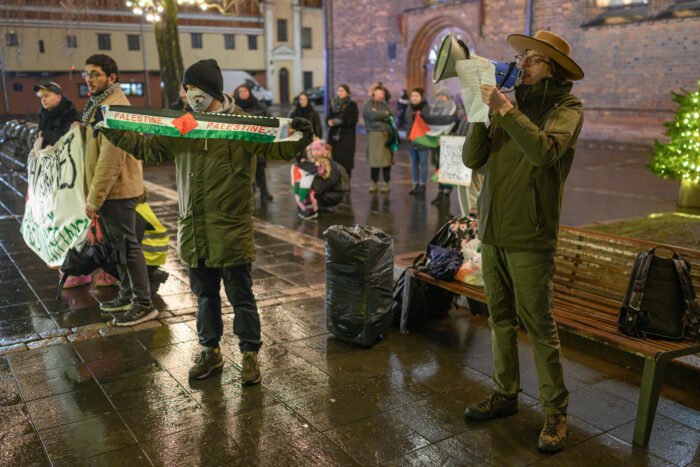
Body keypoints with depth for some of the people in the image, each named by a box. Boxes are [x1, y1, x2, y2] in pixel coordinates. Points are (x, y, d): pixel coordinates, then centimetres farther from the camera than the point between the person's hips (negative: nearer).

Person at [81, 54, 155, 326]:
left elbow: (111, 158, -24)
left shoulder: (114, 107, -18)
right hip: (112, 190, 10)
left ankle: (144, 304, 4)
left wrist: (95, 198, -20)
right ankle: (127, 294, 30)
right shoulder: (102, 104, 15)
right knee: (119, 243, 17)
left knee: (127, 244, -4)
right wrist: (95, 194, 17)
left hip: (117, 190, -10)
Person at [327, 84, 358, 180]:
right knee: (333, 160, -1)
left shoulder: (351, 105, 1)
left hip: (347, 137, -4)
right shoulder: (334, 104, 14)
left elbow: (353, 120, -8)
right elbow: (329, 118, 15)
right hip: (333, 136, 4)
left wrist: (339, 121, -15)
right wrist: (330, 122, -8)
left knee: (346, 162, -7)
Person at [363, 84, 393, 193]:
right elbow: (372, 115, -13)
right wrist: (384, 114, -1)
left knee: (387, 159, -2)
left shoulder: (385, 104, 15)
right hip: (373, 134, -2)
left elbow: (390, 117, 2)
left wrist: (378, 114, -7)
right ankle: (374, 183, 10)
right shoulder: (368, 104, 5)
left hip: (386, 134, 2)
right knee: (374, 159, -1)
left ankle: (386, 183, 7)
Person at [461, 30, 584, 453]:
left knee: (539, 325, -1)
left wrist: (505, 109, -21)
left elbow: (545, 152, -24)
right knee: (501, 319, 13)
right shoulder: (511, 104, 10)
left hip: (530, 238, -5)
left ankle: (556, 412, 12)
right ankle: (505, 394, 27)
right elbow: (473, 158, 4)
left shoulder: (566, 108, -4)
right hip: (493, 232, 6)